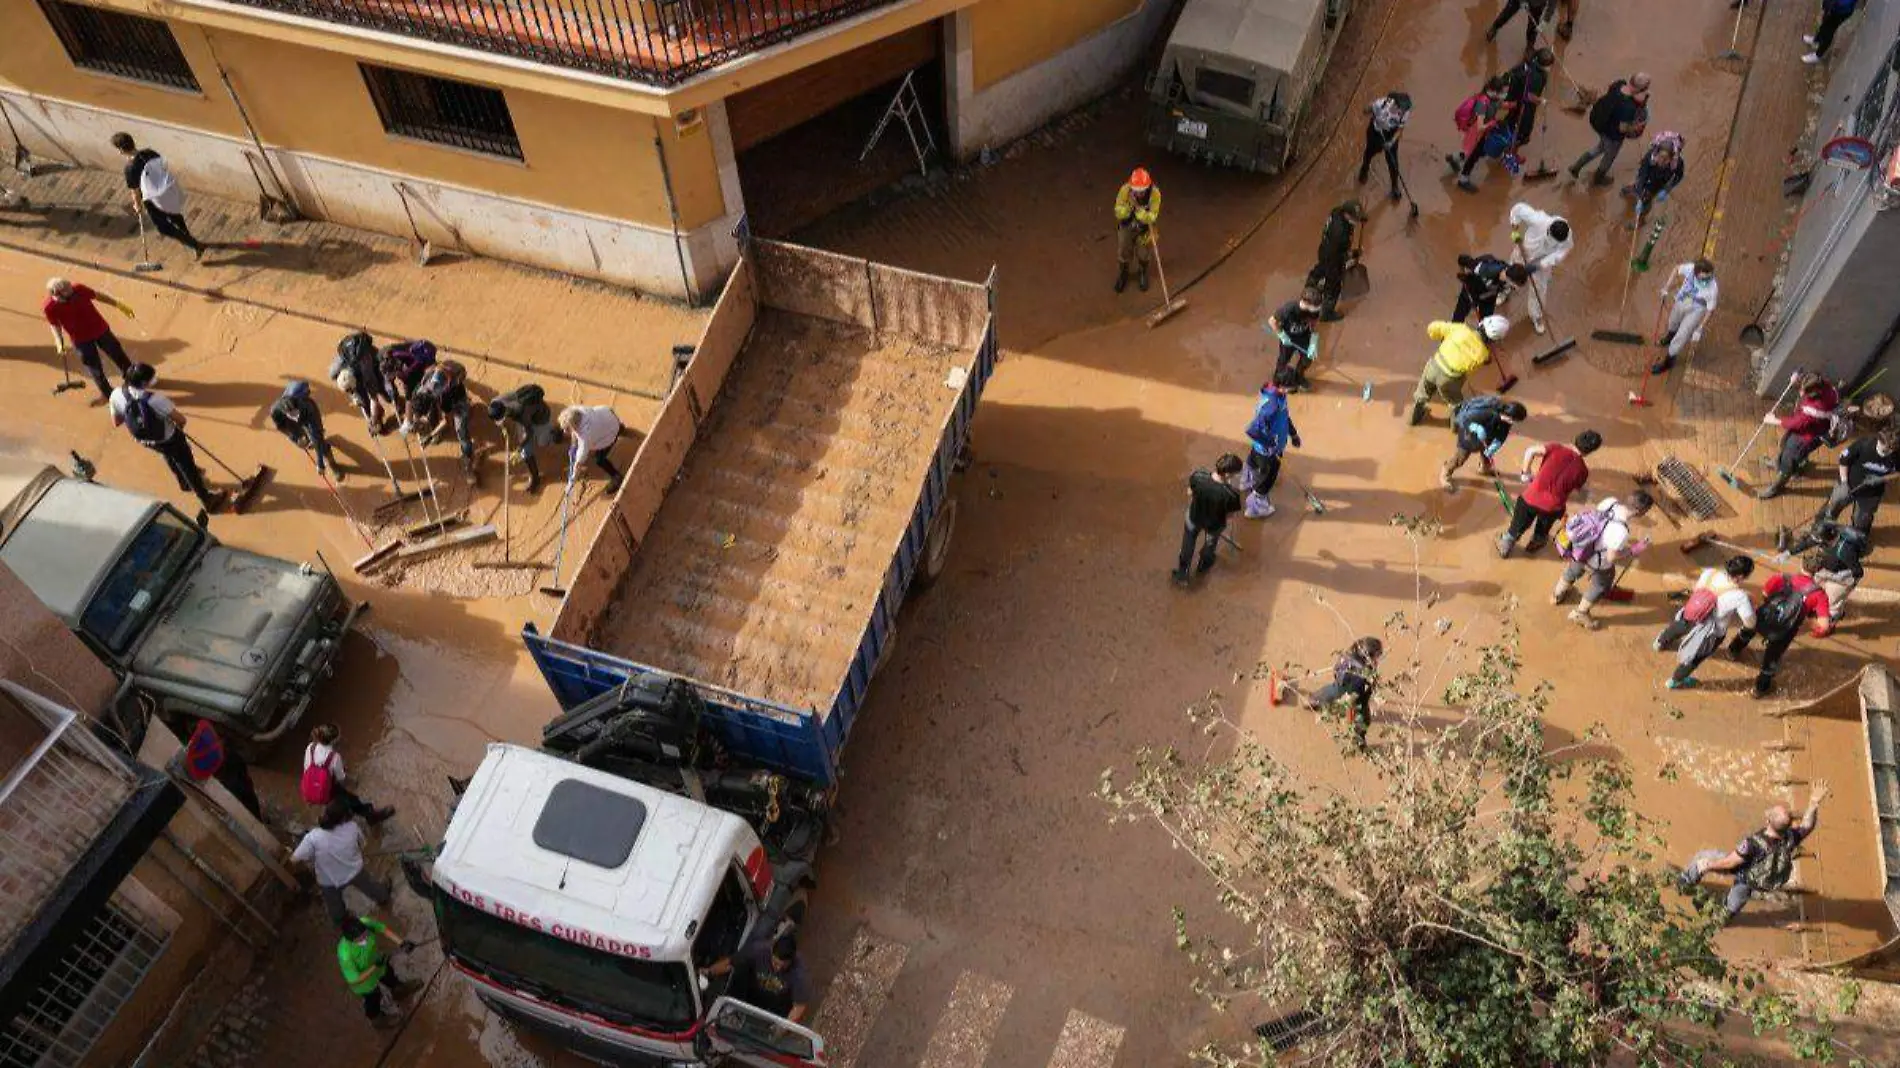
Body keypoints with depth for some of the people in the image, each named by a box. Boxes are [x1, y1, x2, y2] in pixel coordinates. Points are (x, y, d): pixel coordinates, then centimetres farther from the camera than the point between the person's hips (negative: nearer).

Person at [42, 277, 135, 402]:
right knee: (94, 367, 10)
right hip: (81, 340, -2)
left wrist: (119, 305, -3)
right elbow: (55, 325, -8)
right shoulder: (49, 307, -24)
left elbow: (99, 296, -6)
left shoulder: (79, 289, -24)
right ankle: (108, 394, 31)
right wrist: (59, 343, -21)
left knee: (118, 354, 19)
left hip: (100, 329, 2)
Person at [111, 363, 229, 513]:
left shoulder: (117, 395, -23)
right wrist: (179, 425, -3)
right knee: (187, 465, 18)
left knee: (170, 458, 36)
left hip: (144, 441, 6)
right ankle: (207, 500, 37)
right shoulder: (156, 399, -38)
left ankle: (186, 483, 62)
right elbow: (181, 419, -26)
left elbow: (116, 422, -8)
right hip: (168, 438, -6)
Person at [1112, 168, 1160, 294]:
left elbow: (1151, 218, -32)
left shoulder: (1155, 193, -33)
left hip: (1144, 228, 0)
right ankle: (1122, 275, 49)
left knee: (1143, 254, 21)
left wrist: (1138, 208, -47)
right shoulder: (1125, 190, -31)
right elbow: (1119, 214, -25)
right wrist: (1129, 205, -44)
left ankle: (1142, 275, 52)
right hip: (1126, 227, 0)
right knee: (1123, 254, 19)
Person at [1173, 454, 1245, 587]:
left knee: (1189, 539, 34)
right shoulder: (1231, 494, -40)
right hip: (1215, 525, -1)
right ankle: (1203, 566, 62)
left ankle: (1182, 572, 45)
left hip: (1194, 516, 1)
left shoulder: (1198, 475, -33)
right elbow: (1230, 515, -19)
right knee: (1210, 542, 35)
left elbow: (1190, 493, -10)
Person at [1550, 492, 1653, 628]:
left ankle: (1557, 593, 65)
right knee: (1601, 585, 26)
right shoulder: (1621, 531, -40)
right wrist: (1635, 550, -15)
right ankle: (1580, 614, 49)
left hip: (1580, 547, 6)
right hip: (1598, 563, -6)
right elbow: (1612, 557, -26)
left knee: (1574, 569, 37)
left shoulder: (1610, 501, -22)